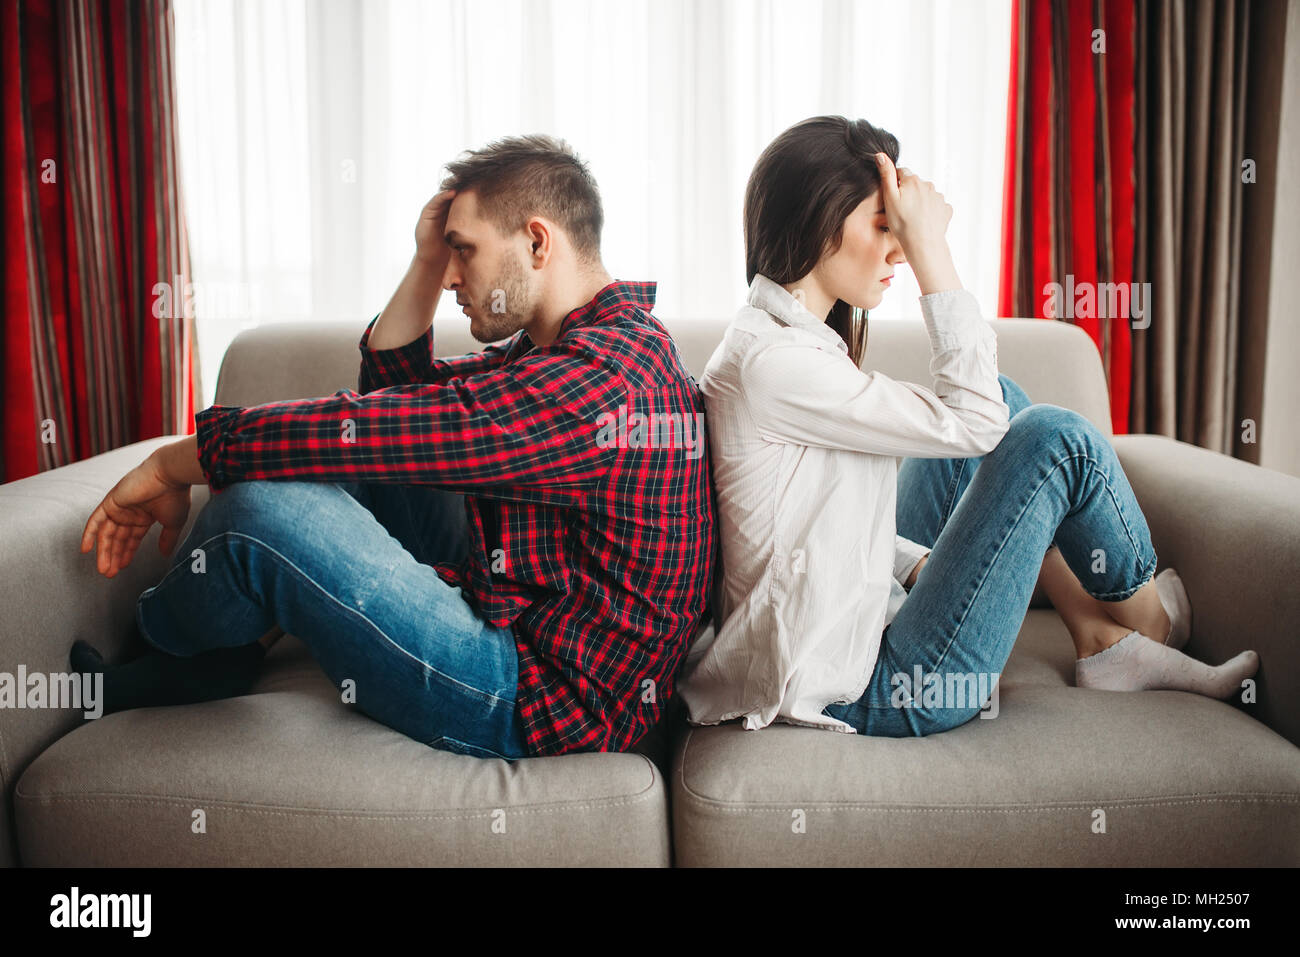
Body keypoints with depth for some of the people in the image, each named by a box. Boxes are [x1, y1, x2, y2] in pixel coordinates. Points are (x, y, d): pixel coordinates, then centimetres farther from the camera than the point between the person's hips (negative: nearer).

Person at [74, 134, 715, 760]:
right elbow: (394, 385, 16)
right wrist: (427, 262, 5)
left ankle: (156, 650, 15)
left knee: (262, 504, -19)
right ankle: (229, 654, 21)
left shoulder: (598, 374, -23)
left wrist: (174, 463, -13)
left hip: (544, 706, -10)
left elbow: (364, 429, -25)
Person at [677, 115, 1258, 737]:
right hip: (868, 695, -10)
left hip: (857, 628, 10)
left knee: (1003, 400, 11)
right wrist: (930, 247, -17)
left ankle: (1099, 638, 15)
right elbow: (969, 423, -19)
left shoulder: (787, 339, 8)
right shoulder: (770, 362, -23)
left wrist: (928, 564, 2)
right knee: (1054, 438, -10)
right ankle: (1148, 617, 19)